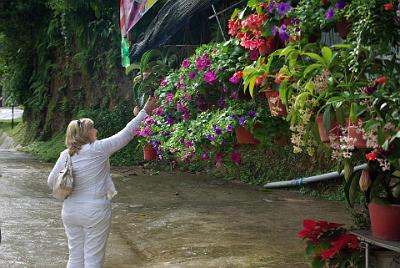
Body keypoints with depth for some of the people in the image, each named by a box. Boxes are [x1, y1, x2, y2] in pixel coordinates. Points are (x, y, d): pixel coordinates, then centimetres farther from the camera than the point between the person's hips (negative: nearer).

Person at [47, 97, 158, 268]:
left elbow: (51, 182, 7)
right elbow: (126, 134, -8)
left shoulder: (65, 155, -1)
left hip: (70, 212, 5)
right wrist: (145, 112, -1)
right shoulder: (98, 149, -14)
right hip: (95, 212, -5)